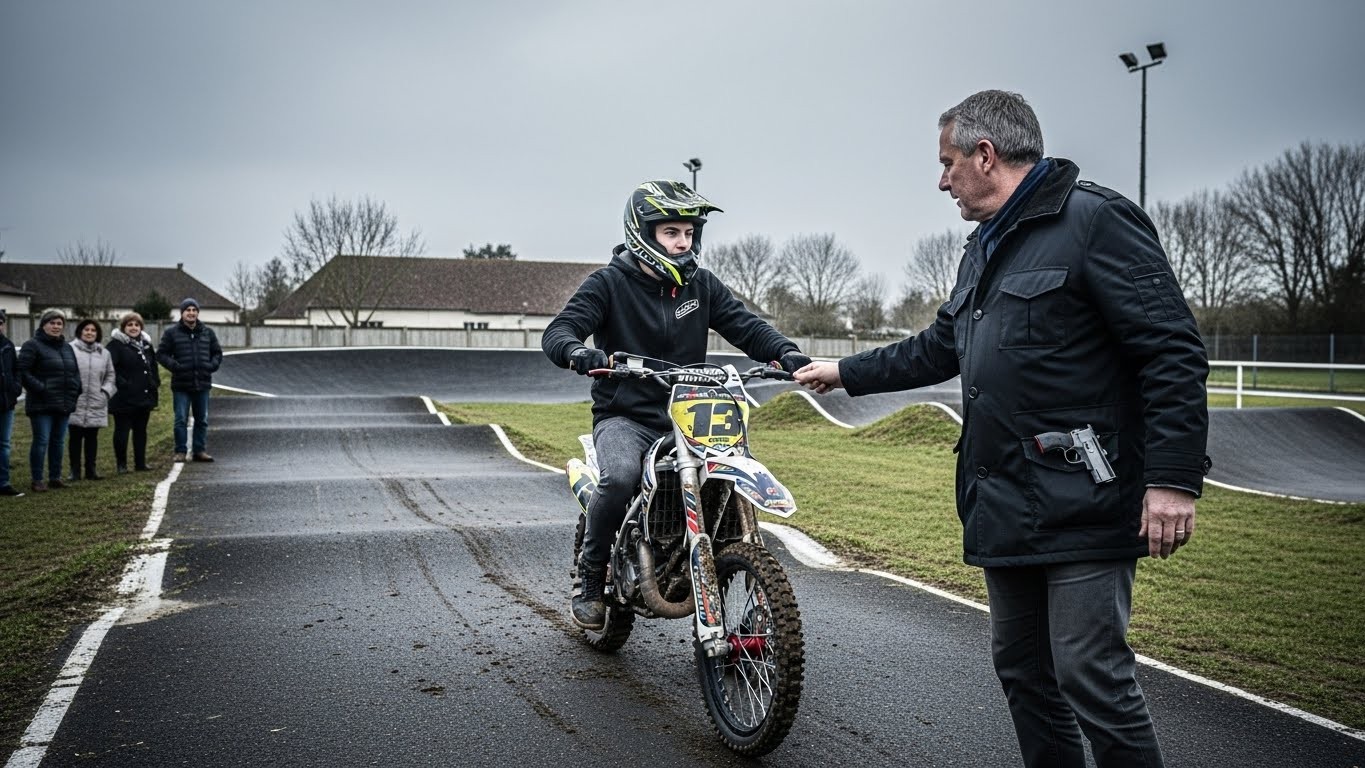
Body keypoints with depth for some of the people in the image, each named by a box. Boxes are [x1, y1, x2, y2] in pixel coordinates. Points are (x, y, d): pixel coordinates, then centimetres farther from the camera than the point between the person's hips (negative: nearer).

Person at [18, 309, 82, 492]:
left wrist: (74, 391, 7)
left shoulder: (67, 347, 17)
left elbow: (75, 372, 23)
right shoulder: (32, 346, -6)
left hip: (64, 404, 7)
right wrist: (40, 389, -19)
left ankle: (55, 477, 19)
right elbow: (23, 372, -13)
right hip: (42, 404, -7)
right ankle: (37, 481, 0)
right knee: (41, 441, -6)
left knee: (58, 441, 11)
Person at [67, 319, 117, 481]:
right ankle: (75, 471, 11)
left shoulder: (104, 353, 10)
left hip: (96, 404, 4)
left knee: (92, 438, 9)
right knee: (76, 438, 3)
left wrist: (106, 391, 4)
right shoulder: (70, 349, -5)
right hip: (75, 403, -4)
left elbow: (110, 375, 17)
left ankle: (91, 470, 17)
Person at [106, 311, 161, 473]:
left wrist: (156, 385, 15)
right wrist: (121, 384, -21)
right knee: (122, 431, 1)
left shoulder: (146, 344, 14)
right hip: (124, 398, -6)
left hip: (145, 396, 6)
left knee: (141, 430, 13)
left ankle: (140, 463, 21)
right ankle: (121, 464, 11)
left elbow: (154, 367, 22)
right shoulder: (116, 345, -8)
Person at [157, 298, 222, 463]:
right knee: (181, 420, -1)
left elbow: (217, 353, 17)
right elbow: (161, 354, 1)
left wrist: (212, 365, -1)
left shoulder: (208, 332, 9)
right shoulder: (172, 332, 0)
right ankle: (180, 451, 6)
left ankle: (200, 450, 15)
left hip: (202, 383, 3)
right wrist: (174, 366, -13)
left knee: (202, 420, 8)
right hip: (181, 384, -3)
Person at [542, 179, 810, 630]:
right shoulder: (610, 283, -2)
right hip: (624, 417, -4)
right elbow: (557, 331, -12)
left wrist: (787, 353, -16)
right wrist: (577, 351, -37)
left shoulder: (701, 285, 12)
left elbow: (745, 326, 5)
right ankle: (591, 576, -10)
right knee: (620, 477, -34)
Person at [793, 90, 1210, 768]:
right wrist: (846, 373, 34)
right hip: (1003, 507, 9)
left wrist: (1173, 478, -21)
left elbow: (1173, 352, -15)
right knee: (1021, 666, 15)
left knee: (1090, 674, -8)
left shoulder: (1096, 221, -9)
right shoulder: (984, 248, 20)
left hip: (1082, 506, -9)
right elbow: (938, 349, 31)